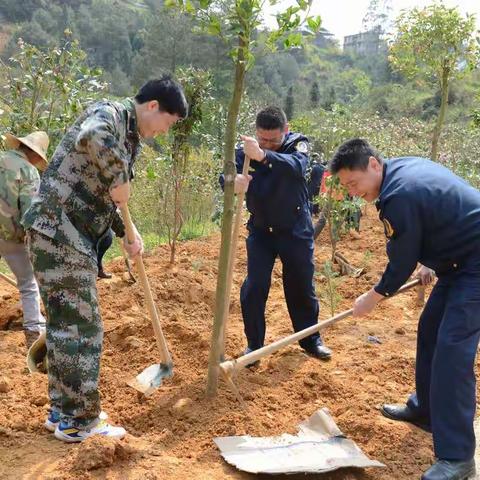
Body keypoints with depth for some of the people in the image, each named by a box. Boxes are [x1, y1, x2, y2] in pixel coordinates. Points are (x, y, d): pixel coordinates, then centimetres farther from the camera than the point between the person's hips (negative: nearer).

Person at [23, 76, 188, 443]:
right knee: (82, 327, -3)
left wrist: (126, 233, 16)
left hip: (68, 237, 10)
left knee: (65, 324, 15)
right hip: (59, 231, -10)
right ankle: (79, 421, 8)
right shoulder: (109, 113, -9)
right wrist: (119, 179, -22)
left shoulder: (129, 137, 19)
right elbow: (90, 138, -36)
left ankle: (63, 412, 26)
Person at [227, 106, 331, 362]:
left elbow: (296, 166, -35)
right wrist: (233, 180, -50)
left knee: (302, 287, 11)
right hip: (260, 230, 1)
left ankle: (310, 339, 31)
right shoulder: (246, 151, -9)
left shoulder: (298, 144, -13)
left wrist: (263, 156, -54)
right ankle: (254, 344, 13)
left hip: (296, 230, -1)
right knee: (254, 288, -5)